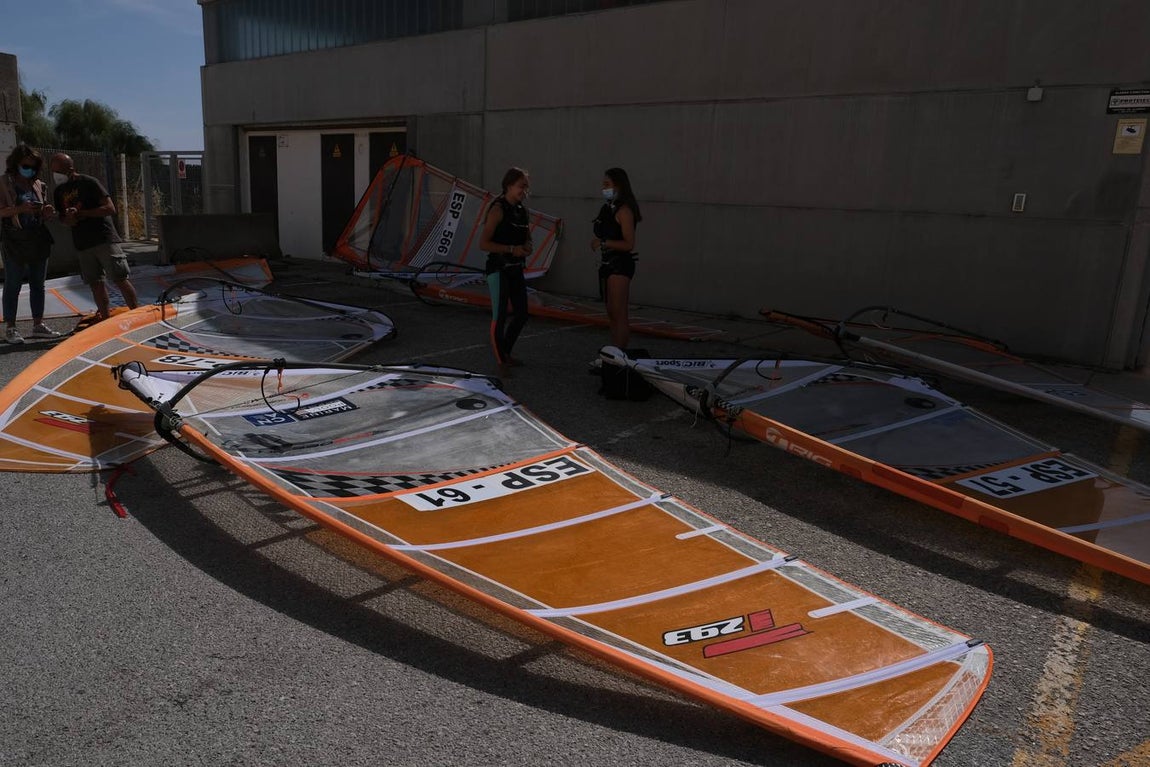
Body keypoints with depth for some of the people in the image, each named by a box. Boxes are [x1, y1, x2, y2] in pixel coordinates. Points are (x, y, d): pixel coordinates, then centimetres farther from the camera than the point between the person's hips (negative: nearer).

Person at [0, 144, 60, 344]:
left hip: (38, 241, 5)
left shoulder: (38, 185, 12)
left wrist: (47, 212, -3)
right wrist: (19, 209, -25)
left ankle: (38, 325, 18)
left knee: (38, 284, 10)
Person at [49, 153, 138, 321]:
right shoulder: (60, 190, 15)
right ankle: (106, 319, 11)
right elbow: (63, 218, 22)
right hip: (82, 244, 6)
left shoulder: (88, 183, -5)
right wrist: (68, 220, -3)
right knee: (96, 284, 6)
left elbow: (110, 209, -12)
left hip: (104, 239, -6)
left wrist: (80, 214, -13)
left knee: (120, 280, -9)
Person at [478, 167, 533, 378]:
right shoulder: (498, 209, -11)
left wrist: (528, 246, 2)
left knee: (521, 315, 13)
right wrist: (512, 249, -21)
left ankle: (505, 352, 33)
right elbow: (483, 243, -16)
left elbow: (527, 238, 25)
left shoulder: (521, 210, 11)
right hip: (499, 269, -8)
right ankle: (501, 362, 8)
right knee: (499, 316, -5)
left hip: (516, 269, 8)